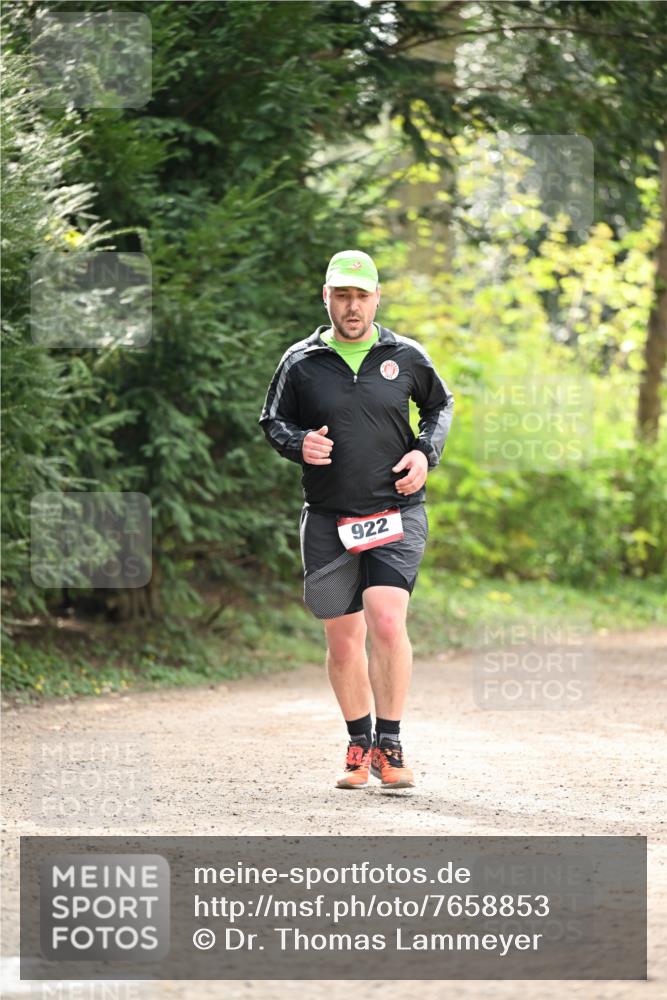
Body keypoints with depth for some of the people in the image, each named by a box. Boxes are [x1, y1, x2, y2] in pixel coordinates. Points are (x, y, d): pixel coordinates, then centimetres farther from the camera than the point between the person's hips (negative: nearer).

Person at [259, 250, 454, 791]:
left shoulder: (407, 357, 4)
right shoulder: (300, 362, 3)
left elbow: (440, 406, 20)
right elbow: (272, 421, 13)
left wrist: (426, 452, 2)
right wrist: (298, 443, -9)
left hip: (396, 514, -1)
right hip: (328, 519, 1)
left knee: (387, 623, -20)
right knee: (343, 641, 6)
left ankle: (390, 746, -8)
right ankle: (359, 746, 25)